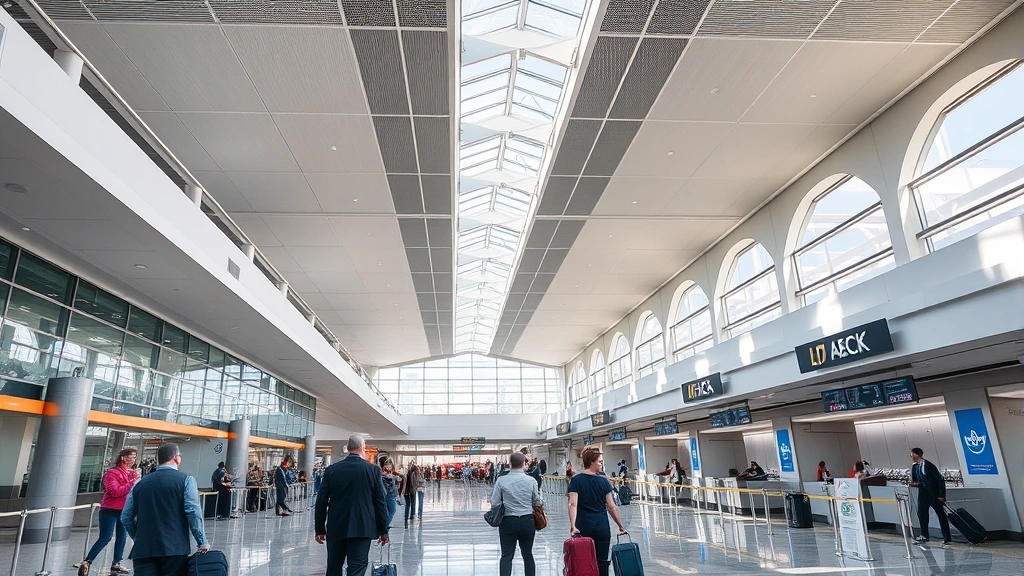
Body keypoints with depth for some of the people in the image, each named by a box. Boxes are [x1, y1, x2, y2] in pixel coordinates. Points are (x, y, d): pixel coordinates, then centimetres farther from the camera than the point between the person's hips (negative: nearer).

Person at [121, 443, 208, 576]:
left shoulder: (140, 483, 11)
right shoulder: (185, 480, -3)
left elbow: (126, 517, 12)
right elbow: (193, 513, -11)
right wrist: (202, 542, -5)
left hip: (143, 549, 4)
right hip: (174, 549, -3)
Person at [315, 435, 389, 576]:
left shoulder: (332, 470, 0)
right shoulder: (373, 470, -4)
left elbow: (321, 501, 1)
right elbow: (381, 502, -2)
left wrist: (319, 529, 11)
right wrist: (383, 530, 6)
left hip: (335, 528, 3)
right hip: (361, 528, -2)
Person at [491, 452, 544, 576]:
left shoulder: (501, 480, -8)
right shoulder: (531, 480, -6)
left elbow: (494, 503, -5)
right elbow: (538, 502, 1)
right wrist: (542, 500, 23)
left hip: (508, 522, -1)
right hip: (527, 521, 1)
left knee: (506, 556, 3)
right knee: (528, 554, 16)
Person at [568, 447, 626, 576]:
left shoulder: (576, 480, -3)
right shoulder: (604, 481, -3)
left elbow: (573, 504, -14)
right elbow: (611, 507, -2)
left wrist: (572, 526, -20)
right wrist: (621, 526, 8)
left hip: (583, 528, 0)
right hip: (602, 528, 0)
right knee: (602, 562, 7)